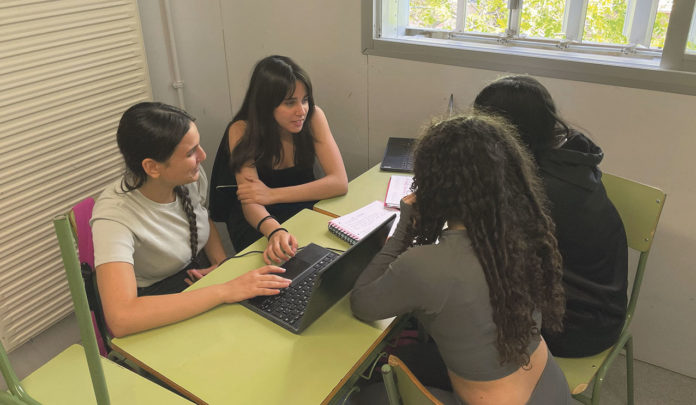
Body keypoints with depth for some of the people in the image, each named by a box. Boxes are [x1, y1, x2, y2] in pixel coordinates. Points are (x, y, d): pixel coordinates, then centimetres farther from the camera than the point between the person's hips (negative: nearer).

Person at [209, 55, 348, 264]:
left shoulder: (313, 116, -13)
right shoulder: (242, 131, -18)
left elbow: (340, 182, -19)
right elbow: (250, 203, -24)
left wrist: (272, 195, -25)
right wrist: (275, 232, -48)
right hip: (258, 220, -3)